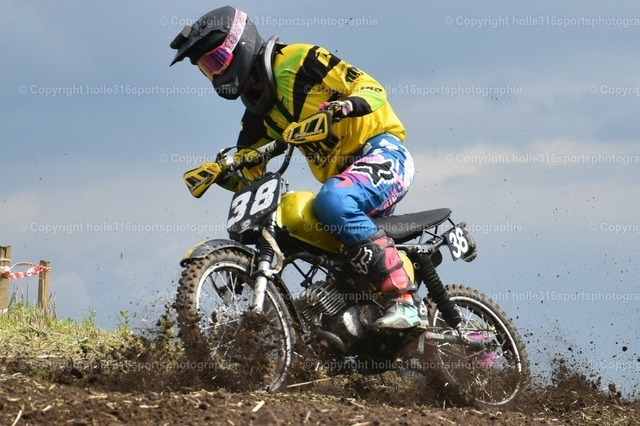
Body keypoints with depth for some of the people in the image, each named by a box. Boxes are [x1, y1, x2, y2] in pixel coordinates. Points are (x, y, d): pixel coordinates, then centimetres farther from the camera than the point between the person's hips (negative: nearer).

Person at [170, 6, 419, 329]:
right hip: (341, 175, 10)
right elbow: (246, 172, 16)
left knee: (333, 202, -34)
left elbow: (372, 88, -12)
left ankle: (403, 300, -36)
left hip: (382, 150, -10)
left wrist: (347, 105, -33)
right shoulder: (257, 112, 17)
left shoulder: (298, 60, -8)